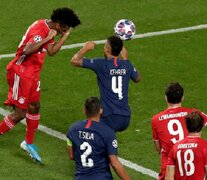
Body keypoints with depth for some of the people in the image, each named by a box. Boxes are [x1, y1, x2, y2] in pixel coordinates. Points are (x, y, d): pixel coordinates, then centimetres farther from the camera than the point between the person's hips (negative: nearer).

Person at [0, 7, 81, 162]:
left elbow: (51, 51, 13)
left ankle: (29, 143, 28)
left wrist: (65, 36, 5)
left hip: (32, 74, 10)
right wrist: (47, 38, -35)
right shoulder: (39, 30, -25)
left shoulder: (47, 29, 6)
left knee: (34, 107, 15)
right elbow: (26, 50, -39)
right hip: (21, 73, -10)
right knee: (20, 113, -6)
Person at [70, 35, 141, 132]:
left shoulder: (101, 64, -9)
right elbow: (138, 78, 28)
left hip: (110, 118, -7)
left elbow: (74, 61, -7)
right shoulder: (126, 65, 6)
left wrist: (85, 48, 11)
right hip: (126, 118, 7)